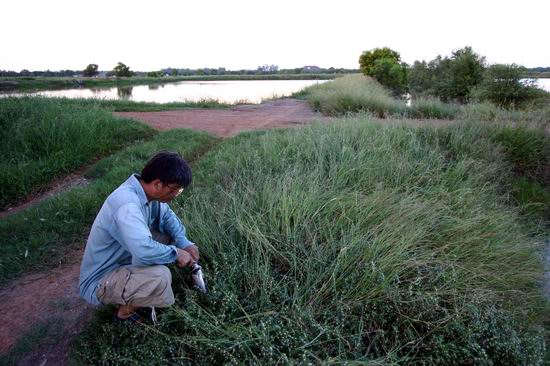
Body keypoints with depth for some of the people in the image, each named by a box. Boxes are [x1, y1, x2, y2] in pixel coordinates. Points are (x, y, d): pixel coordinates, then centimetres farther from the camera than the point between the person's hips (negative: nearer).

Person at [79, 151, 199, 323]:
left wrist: (185, 243, -8)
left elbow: (167, 215, 9)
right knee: (160, 275, -32)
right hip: (99, 283, -9)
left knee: (168, 234, 6)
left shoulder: (146, 190, -7)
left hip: (123, 261, 9)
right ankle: (125, 312, 1)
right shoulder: (127, 203, -33)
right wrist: (176, 253, -25)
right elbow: (145, 251, -44)